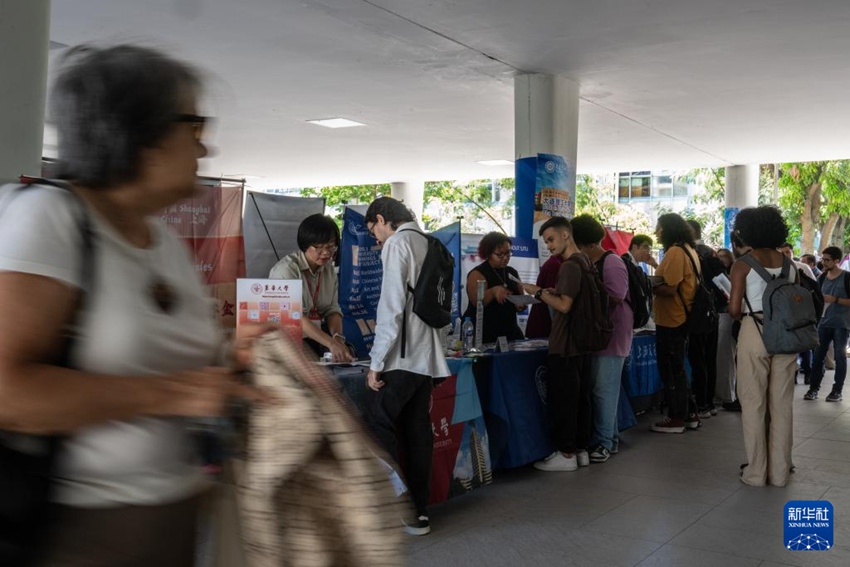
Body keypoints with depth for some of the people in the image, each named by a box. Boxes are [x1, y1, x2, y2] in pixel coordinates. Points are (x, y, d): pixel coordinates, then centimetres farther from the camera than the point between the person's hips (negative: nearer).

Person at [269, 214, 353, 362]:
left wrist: (338, 337, -18)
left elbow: (332, 309, 3)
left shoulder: (329, 269, 6)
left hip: (316, 335, 6)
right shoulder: (286, 269, -16)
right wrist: (331, 343, -34)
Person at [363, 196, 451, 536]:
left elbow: (391, 306, -15)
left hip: (403, 356, -8)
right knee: (418, 431, 9)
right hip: (427, 356, 8)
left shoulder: (397, 243, -7)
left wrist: (376, 361, -13)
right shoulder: (426, 244, 16)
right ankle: (418, 512, 13)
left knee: (378, 425, -3)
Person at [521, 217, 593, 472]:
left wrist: (539, 292, -12)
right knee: (580, 397, 13)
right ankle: (581, 449, 20)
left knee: (562, 399, -2)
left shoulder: (570, 266, -17)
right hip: (582, 342, 10)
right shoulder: (585, 261, 12)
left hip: (564, 345, -10)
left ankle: (566, 453, 3)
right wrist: (553, 293, 12)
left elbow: (565, 305, -22)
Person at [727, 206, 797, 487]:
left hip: (755, 334, -4)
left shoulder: (743, 265, -6)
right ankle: (779, 472, 17)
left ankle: (756, 472, 11)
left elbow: (734, 310, -11)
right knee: (782, 404, 10)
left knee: (754, 403, 5)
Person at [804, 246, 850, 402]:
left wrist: (835, 299, -19)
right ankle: (814, 388, 9)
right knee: (818, 356, 3)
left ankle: (837, 391, 9)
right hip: (824, 322, 5)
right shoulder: (822, 278, 8)